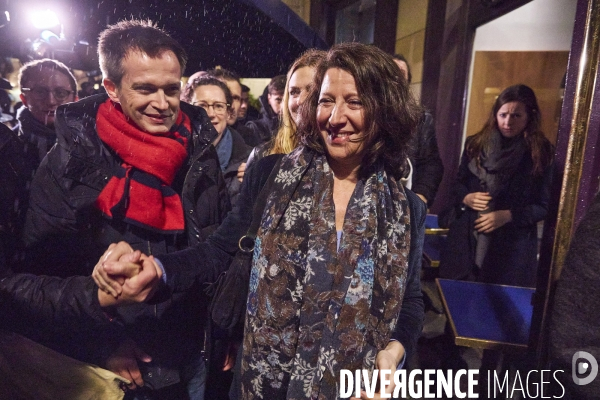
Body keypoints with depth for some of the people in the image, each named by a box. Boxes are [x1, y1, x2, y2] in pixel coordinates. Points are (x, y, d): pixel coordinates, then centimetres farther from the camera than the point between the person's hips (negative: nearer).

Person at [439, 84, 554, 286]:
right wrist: (466, 198, -9)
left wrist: (508, 216, -17)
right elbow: (458, 182, 12)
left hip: (512, 245, -2)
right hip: (468, 239, 3)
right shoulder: (476, 143, 4)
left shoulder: (541, 154, -5)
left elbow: (545, 206, -3)